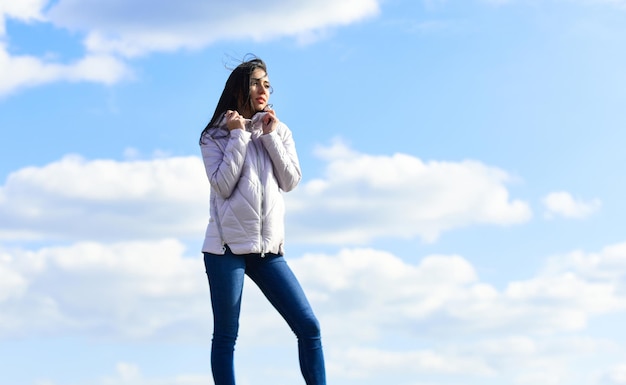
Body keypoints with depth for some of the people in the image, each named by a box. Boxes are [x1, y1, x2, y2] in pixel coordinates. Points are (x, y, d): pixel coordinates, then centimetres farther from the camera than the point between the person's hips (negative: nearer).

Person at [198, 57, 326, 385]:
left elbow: (291, 181, 3)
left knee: (308, 326, -5)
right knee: (226, 335, -1)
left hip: (268, 247, 3)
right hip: (228, 244, -3)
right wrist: (238, 135, -8)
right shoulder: (215, 136, 3)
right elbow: (223, 186, -9)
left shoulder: (279, 131, 13)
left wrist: (270, 135, -4)